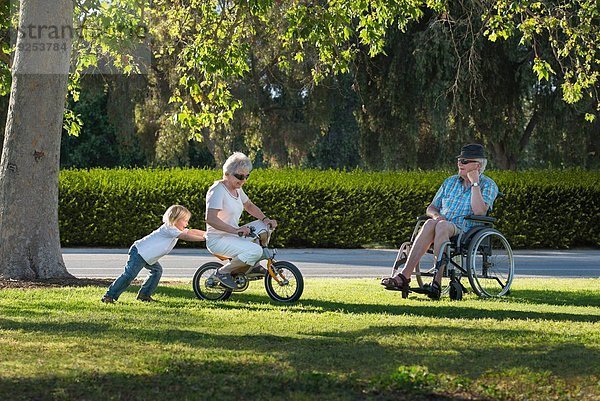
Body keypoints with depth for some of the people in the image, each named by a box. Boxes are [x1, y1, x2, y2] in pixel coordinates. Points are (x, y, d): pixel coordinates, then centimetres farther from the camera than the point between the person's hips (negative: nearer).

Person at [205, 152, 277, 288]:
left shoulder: (237, 189, 10)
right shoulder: (217, 190, -19)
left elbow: (249, 206, 23)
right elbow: (210, 219, -29)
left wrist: (265, 219, 3)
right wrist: (235, 230, -36)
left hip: (233, 236, 9)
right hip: (218, 240, -9)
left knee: (265, 226, 5)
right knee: (255, 250, -28)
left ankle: (253, 265, 12)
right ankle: (223, 272, -12)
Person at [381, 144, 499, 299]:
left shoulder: (488, 185, 6)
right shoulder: (450, 182, 22)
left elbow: (479, 211, -11)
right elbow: (430, 208, 21)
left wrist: (474, 183, -8)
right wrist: (436, 215, -3)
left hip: (466, 232, -4)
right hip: (443, 224, 4)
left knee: (442, 226, -37)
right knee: (430, 223, -33)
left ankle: (437, 282, -43)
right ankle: (404, 276, -46)